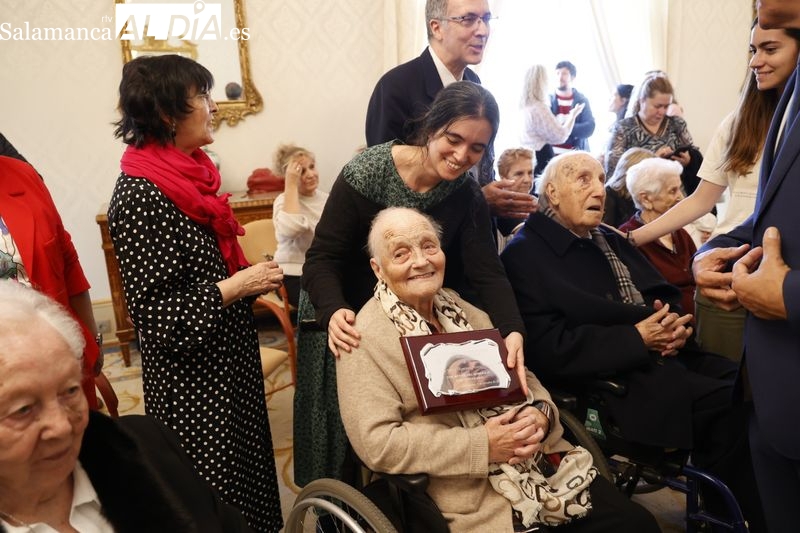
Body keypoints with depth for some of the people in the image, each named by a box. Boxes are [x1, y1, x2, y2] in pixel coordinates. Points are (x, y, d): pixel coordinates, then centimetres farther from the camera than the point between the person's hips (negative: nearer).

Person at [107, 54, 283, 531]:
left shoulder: (190, 171, 5)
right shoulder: (139, 196, -21)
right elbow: (153, 312, -22)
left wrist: (251, 278, 6)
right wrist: (235, 287, -22)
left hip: (230, 362, 8)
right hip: (192, 382, -8)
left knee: (250, 470, 21)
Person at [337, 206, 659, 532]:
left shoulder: (461, 309, 10)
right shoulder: (366, 337, -9)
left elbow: (520, 377, 13)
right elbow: (377, 442, -16)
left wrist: (540, 414, -10)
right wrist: (482, 446, -18)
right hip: (469, 498, -6)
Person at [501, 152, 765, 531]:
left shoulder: (609, 239, 19)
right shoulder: (525, 255, -8)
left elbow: (666, 295, 19)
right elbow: (549, 350, -17)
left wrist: (677, 327, -5)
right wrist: (637, 339, -16)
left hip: (666, 357, 8)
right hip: (607, 380, -8)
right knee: (730, 407, -21)